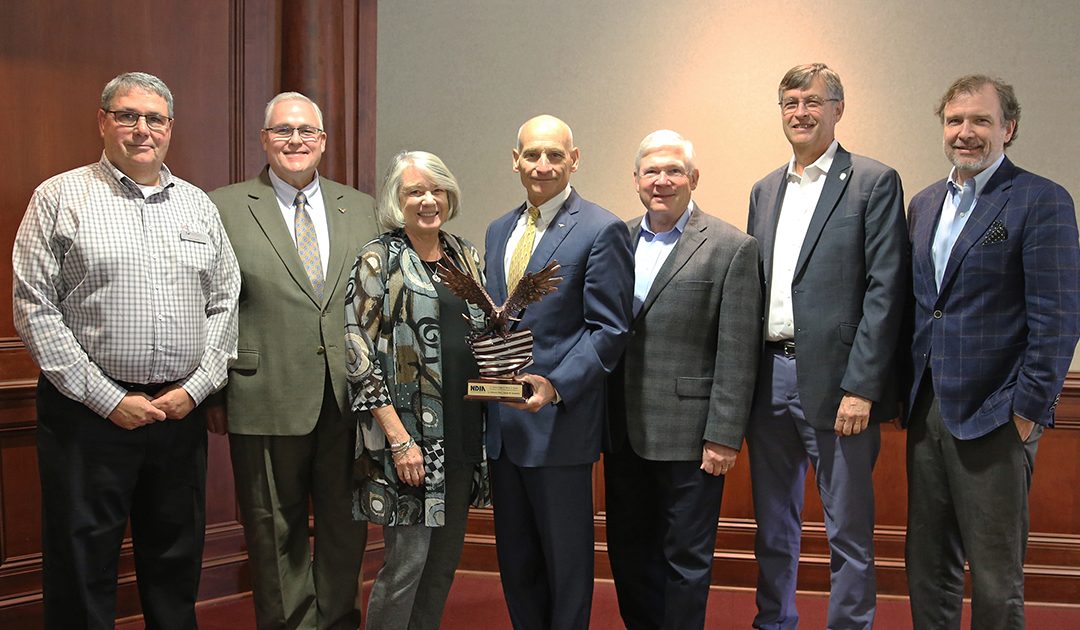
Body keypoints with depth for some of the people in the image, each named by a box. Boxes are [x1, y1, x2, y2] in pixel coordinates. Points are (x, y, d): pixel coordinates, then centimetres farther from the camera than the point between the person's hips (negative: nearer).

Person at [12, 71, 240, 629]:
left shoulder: (198, 205, 11)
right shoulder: (59, 198, -1)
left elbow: (224, 303, 10)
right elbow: (34, 311, -7)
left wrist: (196, 387, -3)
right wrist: (109, 399, -11)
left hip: (182, 409, 4)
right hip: (88, 411, -3)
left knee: (176, 562, 13)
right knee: (82, 567, 5)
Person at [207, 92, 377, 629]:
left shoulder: (363, 210, 10)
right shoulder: (224, 208, 1)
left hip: (352, 398, 3)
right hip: (268, 401, -3)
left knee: (346, 526, 14)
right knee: (276, 533, 9)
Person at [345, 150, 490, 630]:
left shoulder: (465, 255, 13)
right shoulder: (379, 259, -5)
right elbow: (360, 354, -11)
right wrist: (398, 438, -17)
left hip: (462, 431, 6)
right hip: (409, 435, -6)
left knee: (445, 558, 13)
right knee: (407, 562, -4)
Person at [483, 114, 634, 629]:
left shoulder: (602, 231, -8)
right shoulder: (498, 231, 14)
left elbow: (608, 330, -12)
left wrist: (556, 386, -22)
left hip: (560, 422, -6)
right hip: (502, 421, 7)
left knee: (566, 558, 6)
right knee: (514, 558, 16)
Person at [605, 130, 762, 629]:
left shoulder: (732, 249, -7)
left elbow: (737, 354, -10)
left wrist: (724, 436, -13)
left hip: (688, 434, -5)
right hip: (624, 432, 5)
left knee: (685, 559, 7)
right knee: (628, 552, 16)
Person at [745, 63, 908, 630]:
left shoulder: (875, 183, -3)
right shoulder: (765, 190, 15)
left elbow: (884, 291, -10)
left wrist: (861, 387, -16)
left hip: (835, 383, -6)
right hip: (769, 379, 6)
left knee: (848, 531, 3)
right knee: (772, 526, 15)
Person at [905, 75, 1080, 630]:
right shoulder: (924, 204, 13)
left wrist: (1028, 411, -13)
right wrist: (911, 394, 10)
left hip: (993, 418, -6)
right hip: (927, 412, 6)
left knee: (995, 580, 2)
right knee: (927, 567, 14)